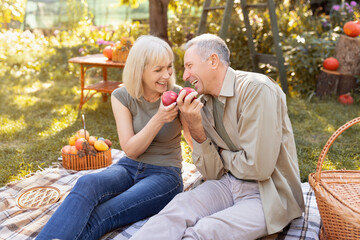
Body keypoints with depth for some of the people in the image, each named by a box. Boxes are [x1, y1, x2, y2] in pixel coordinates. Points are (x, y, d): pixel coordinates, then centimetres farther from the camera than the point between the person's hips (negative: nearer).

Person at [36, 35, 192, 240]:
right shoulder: (122, 97, -3)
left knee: (97, 218, -29)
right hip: (129, 168, 3)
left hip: (165, 175, -2)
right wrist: (159, 119, -24)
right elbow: (131, 150, -9)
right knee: (87, 183, -33)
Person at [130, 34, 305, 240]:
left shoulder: (257, 89, -19)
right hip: (228, 183, 6)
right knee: (178, 208, -22)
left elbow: (258, 167, -23)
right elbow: (213, 173, 1)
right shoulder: (204, 103, 2)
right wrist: (195, 126, -12)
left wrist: (224, 154, -3)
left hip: (269, 194, -5)